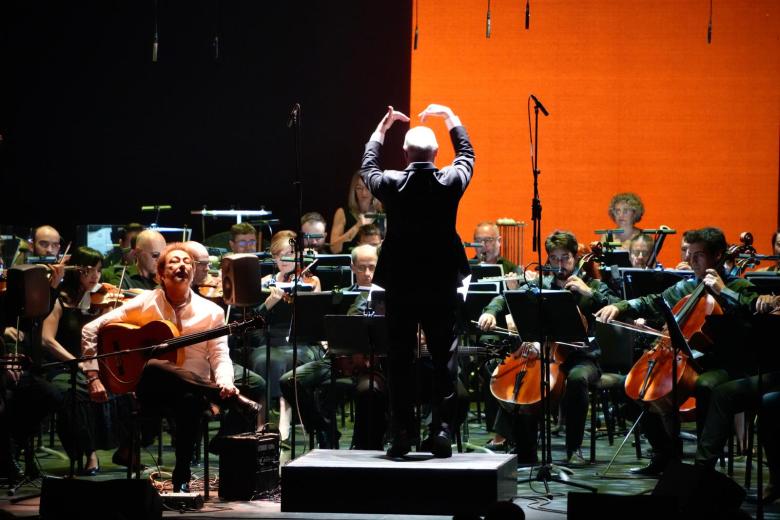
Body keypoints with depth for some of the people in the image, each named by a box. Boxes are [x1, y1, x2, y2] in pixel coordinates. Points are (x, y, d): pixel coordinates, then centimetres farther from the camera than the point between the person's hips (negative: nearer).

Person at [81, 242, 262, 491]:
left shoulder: (211, 312, 6)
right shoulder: (145, 304, 4)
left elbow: (220, 356, -1)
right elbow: (91, 330, 4)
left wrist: (225, 384, -23)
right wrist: (93, 375, -6)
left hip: (193, 389, 0)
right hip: (152, 390, 0)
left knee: (190, 401, -38)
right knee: (153, 367, -37)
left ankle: (181, 479, -23)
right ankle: (236, 401, -31)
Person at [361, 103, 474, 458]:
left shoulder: (391, 184, -10)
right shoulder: (451, 182, -7)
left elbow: (367, 169, 14)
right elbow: (467, 155, 16)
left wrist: (382, 128, 25)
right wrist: (451, 118, 28)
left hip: (400, 288, 0)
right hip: (442, 287, 0)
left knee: (400, 363, 6)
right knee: (444, 361, 5)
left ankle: (402, 434, 6)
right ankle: (442, 431, 0)